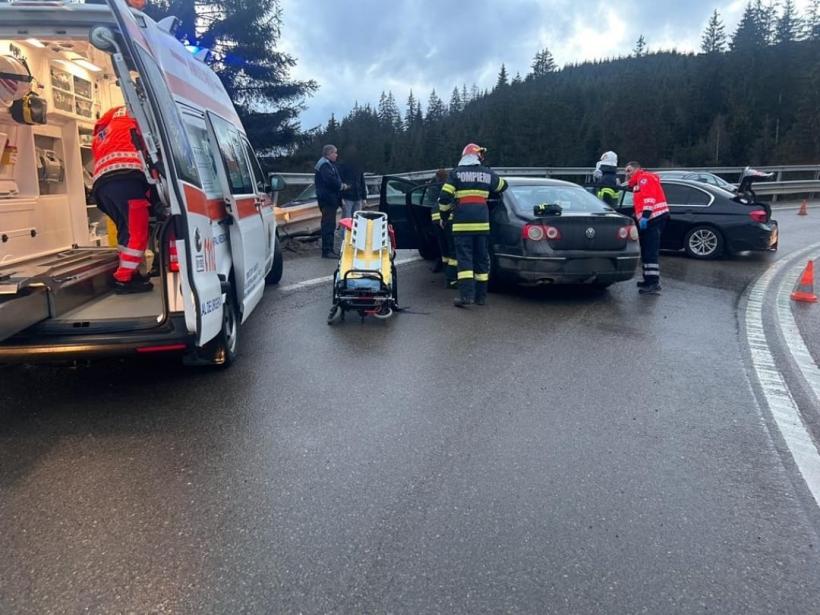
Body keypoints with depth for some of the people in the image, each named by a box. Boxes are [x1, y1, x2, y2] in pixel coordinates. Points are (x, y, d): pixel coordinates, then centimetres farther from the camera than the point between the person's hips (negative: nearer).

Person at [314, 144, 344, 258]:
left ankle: (329, 249, 20)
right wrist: (341, 186, -12)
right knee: (328, 225, -10)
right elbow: (330, 179, -26)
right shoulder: (324, 165, -13)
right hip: (327, 199, -10)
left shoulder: (329, 164, 21)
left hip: (331, 199, 10)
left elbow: (334, 179, 22)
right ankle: (326, 251, -8)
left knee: (330, 225, 13)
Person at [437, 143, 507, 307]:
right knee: (482, 258, 9)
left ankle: (466, 294, -15)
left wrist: (444, 216, 10)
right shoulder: (487, 173, 10)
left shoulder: (455, 173, 1)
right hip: (482, 222, 3)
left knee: (464, 258, -4)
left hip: (462, 223, -3)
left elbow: (445, 198, -4)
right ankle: (481, 296, 13)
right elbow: (503, 186, 29)